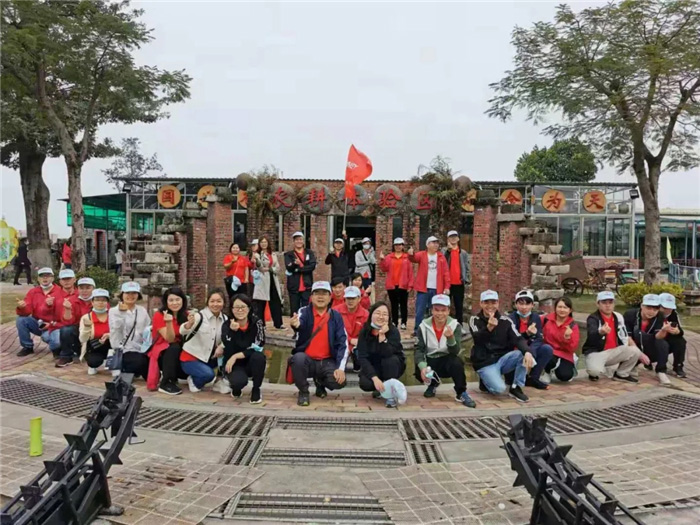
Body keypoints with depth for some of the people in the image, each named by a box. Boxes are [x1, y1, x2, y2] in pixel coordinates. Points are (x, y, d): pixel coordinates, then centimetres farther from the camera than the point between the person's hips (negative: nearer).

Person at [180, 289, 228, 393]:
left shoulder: (225, 319, -1)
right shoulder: (199, 316, -17)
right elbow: (182, 332, -32)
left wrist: (221, 346, -19)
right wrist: (189, 323, -55)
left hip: (209, 358, 5)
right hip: (190, 358, -5)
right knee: (208, 374, -30)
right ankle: (193, 380, 3)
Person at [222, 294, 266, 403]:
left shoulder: (257, 322, -14)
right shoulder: (227, 325, -13)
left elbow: (258, 347, -20)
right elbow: (229, 352, -25)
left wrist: (236, 356, -23)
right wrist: (232, 331, -39)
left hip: (252, 362, 1)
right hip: (234, 365, -1)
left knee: (258, 356, -33)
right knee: (239, 381, -33)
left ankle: (256, 390, -8)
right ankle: (236, 387, 8)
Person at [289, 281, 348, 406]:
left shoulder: (336, 316, 1)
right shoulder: (304, 312, -5)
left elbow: (343, 343, -2)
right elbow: (300, 323, -30)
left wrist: (341, 368, -14)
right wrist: (296, 324, -56)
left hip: (327, 362, 2)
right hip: (306, 360, -2)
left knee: (339, 381, -25)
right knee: (298, 358, -35)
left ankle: (320, 383, 15)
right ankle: (303, 392, -5)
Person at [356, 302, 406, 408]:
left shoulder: (393, 331, -19)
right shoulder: (364, 332, -14)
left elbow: (387, 354, -34)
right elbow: (362, 358, -21)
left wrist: (382, 335, -42)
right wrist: (375, 378, -32)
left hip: (393, 366, -1)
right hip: (372, 367, 1)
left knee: (390, 359, -35)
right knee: (365, 384, -29)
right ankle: (380, 389, 6)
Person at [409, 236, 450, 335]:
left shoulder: (441, 256, 7)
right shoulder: (422, 255, 2)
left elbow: (446, 272, 3)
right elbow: (414, 258, -19)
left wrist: (447, 286, -4)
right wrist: (411, 255, -43)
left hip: (437, 289, 2)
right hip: (423, 288, -2)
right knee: (420, 310, 0)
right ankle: (417, 329, 9)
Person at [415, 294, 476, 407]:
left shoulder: (455, 326, -12)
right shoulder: (424, 326, -9)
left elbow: (455, 352, -21)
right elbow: (419, 349, -12)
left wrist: (450, 338, -42)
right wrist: (422, 367, -31)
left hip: (447, 361, -2)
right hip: (430, 361, 2)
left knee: (457, 362, -35)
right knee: (419, 372, -29)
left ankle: (461, 394, -10)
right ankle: (432, 384, 10)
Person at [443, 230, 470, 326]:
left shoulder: (463, 253, 11)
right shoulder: (444, 251, 5)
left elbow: (467, 267, 8)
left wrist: (467, 279, -4)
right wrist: (448, 250, -22)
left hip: (459, 284, 2)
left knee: (459, 306, 7)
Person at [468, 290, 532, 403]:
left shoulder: (505, 320, 1)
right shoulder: (475, 320, -4)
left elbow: (518, 339, -11)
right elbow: (477, 339, -23)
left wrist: (527, 352, -34)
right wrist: (489, 327, -45)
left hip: (502, 358, 3)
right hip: (485, 363, -3)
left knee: (525, 354, -24)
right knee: (499, 389, -28)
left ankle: (515, 388, -6)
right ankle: (486, 380, 8)